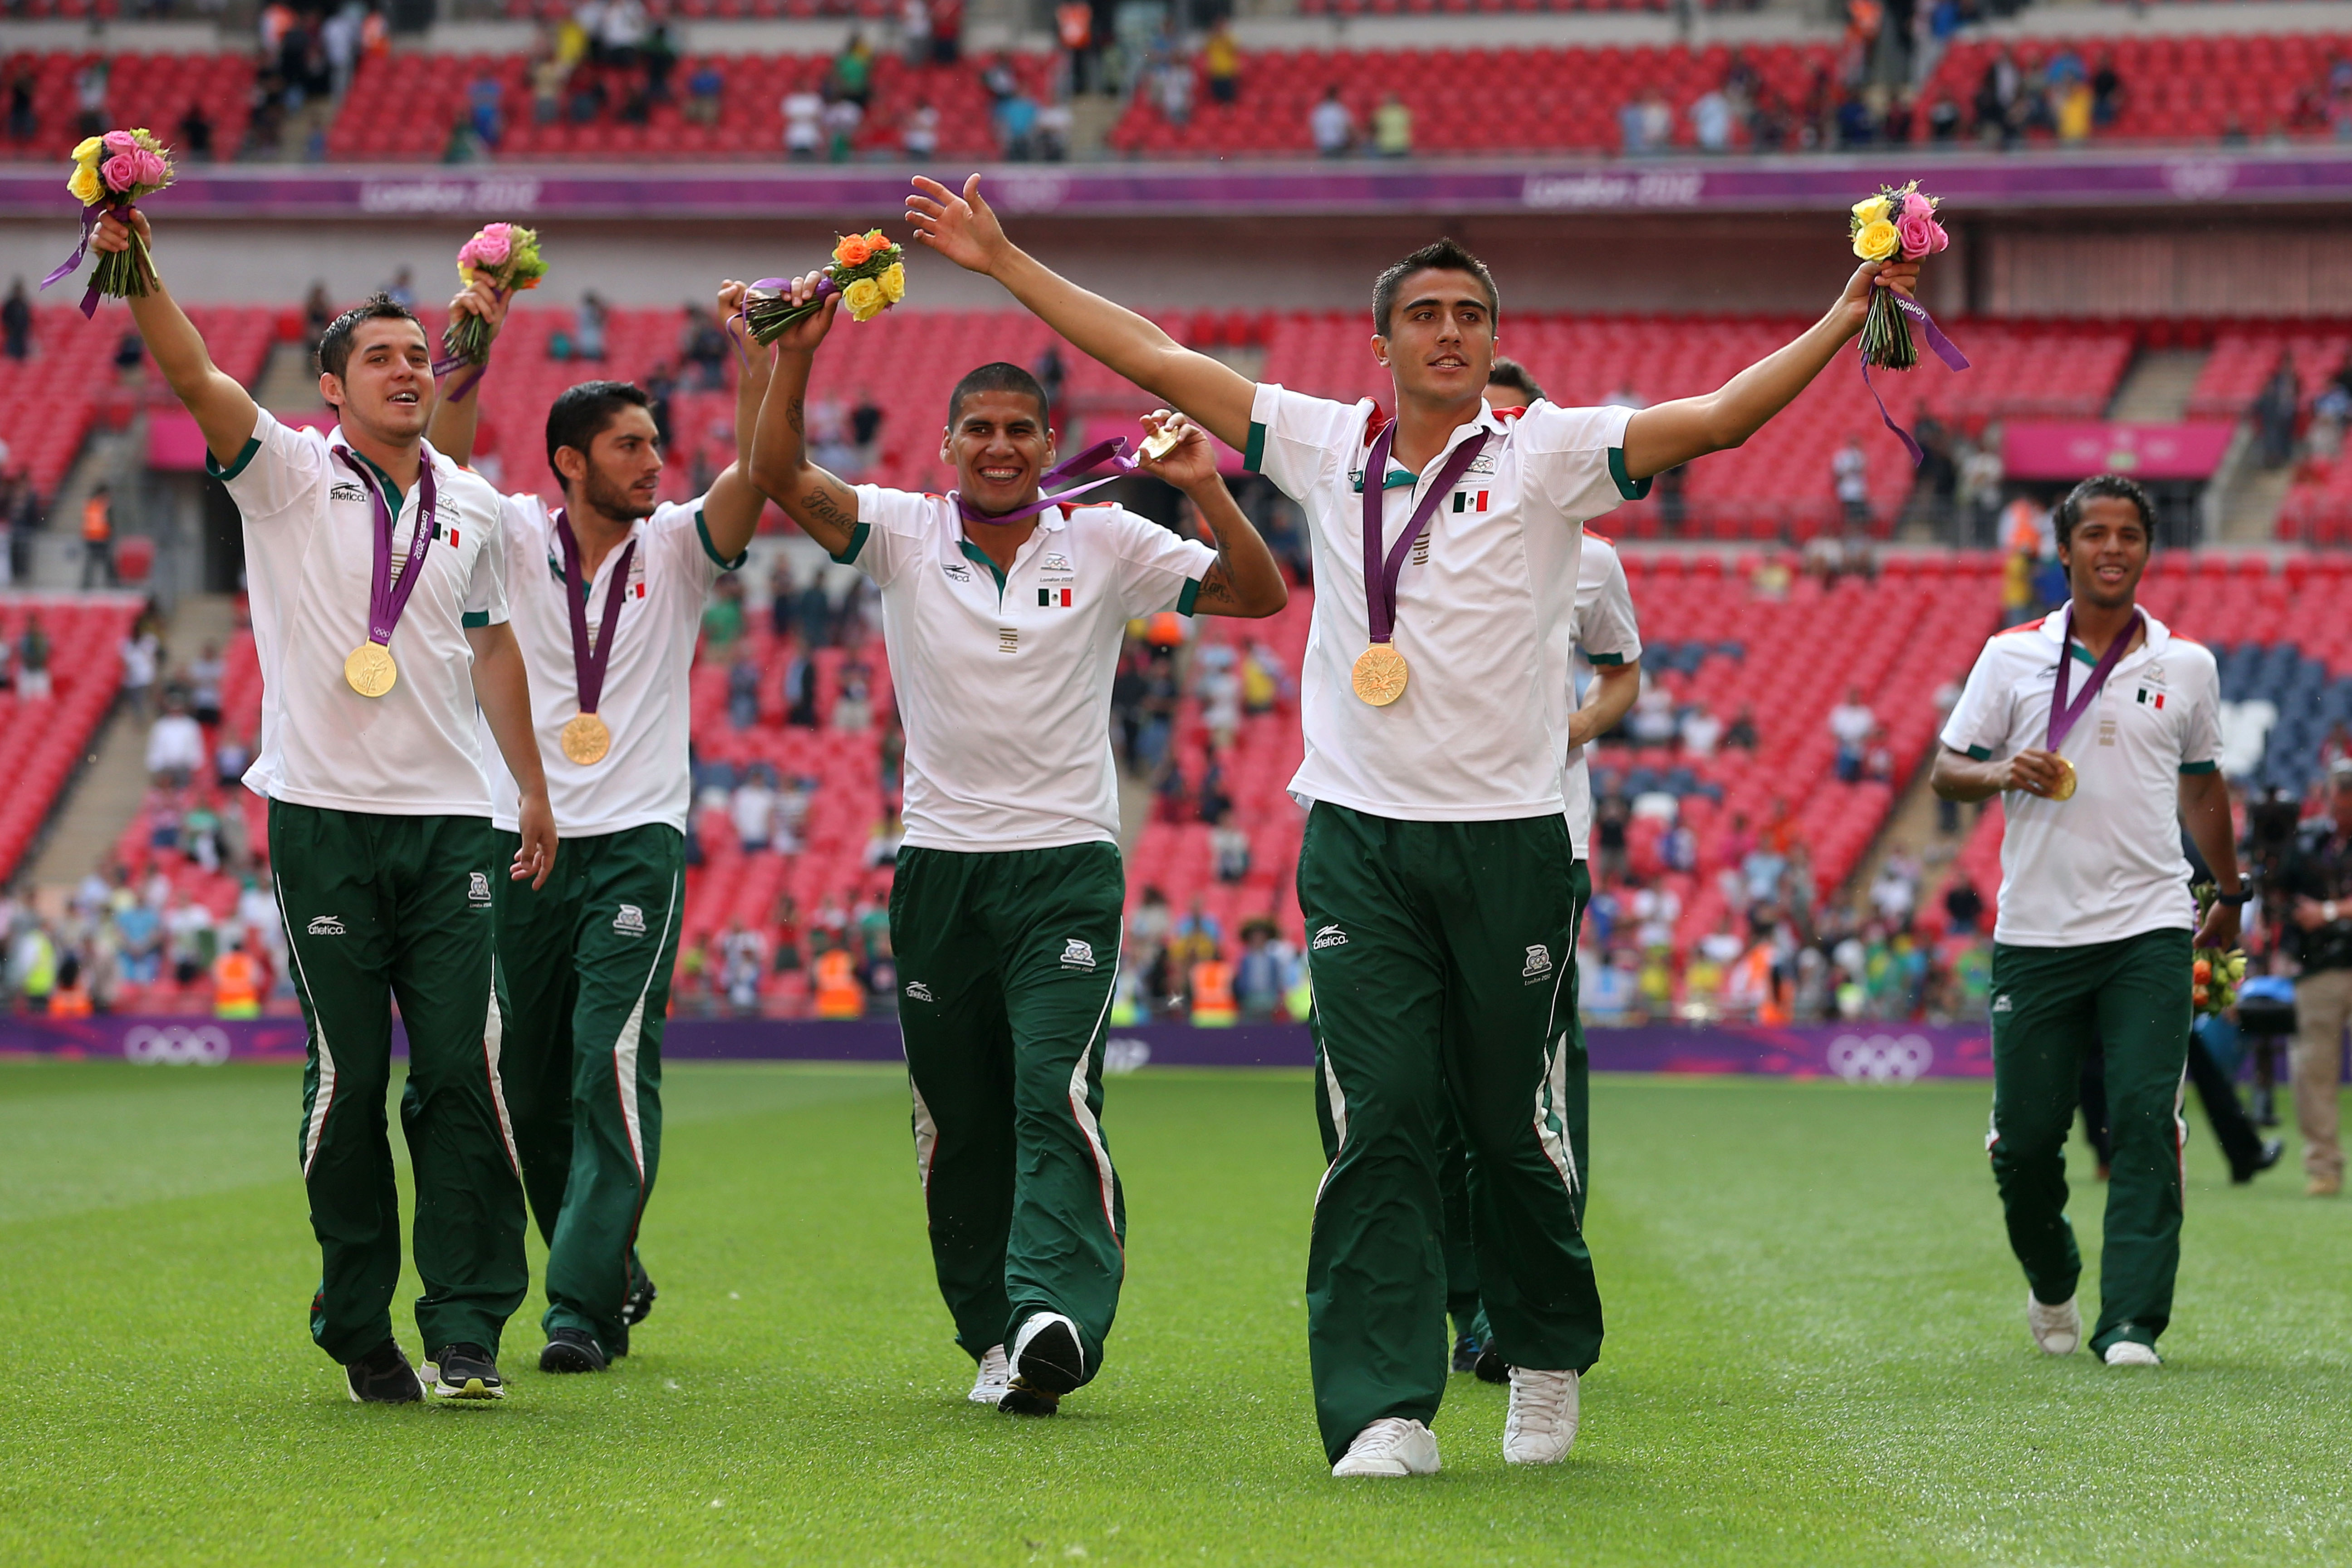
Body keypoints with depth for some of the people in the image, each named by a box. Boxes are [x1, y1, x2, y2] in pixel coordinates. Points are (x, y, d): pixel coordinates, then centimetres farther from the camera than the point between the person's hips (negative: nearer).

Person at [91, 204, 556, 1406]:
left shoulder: (472, 505, 12)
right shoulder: (287, 475, 1)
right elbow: (196, 380, -14)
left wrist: (534, 785, 25)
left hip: (448, 820, 3)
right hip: (326, 819, -2)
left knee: (463, 1073, -5)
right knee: (346, 1079, 0)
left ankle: (465, 1332, -3)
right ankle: (358, 1333, 10)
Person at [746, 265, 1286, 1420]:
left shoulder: (1105, 544, 1)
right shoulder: (903, 533, 2)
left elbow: (1259, 595, -2)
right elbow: (778, 476, -11)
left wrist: (1205, 488, -17)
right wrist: (795, 360, -25)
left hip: (1067, 861, -2)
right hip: (939, 864, 2)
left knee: (1054, 1097, -17)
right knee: (957, 1125, 7)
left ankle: (1057, 1316, -28)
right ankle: (993, 1334, 17)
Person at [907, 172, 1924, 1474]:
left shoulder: (1547, 454, 1)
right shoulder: (1326, 446, 8)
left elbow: (1723, 416, -9)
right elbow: (1153, 358, 12)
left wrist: (1851, 310, -19)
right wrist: (1002, 261, 13)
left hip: (1508, 839, -1)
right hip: (1359, 838, 1)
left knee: (1517, 1128, 6)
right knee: (1376, 1122, -6)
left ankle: (1548, 1360, 30)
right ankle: (1385, 1411, -6)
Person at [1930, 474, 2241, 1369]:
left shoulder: (2186, 666, 9)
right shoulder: (2012, 658, 4)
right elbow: (1946, 772, 6)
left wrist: (2229, 894, 29)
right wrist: (1999, 774, -15)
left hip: (2150, 932, 0)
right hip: (2037, 933, 0)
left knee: (2146, 1122, -13)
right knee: (2024, 1137, 2)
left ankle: (2131, 1321, -12)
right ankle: (2051, 1284, 28)